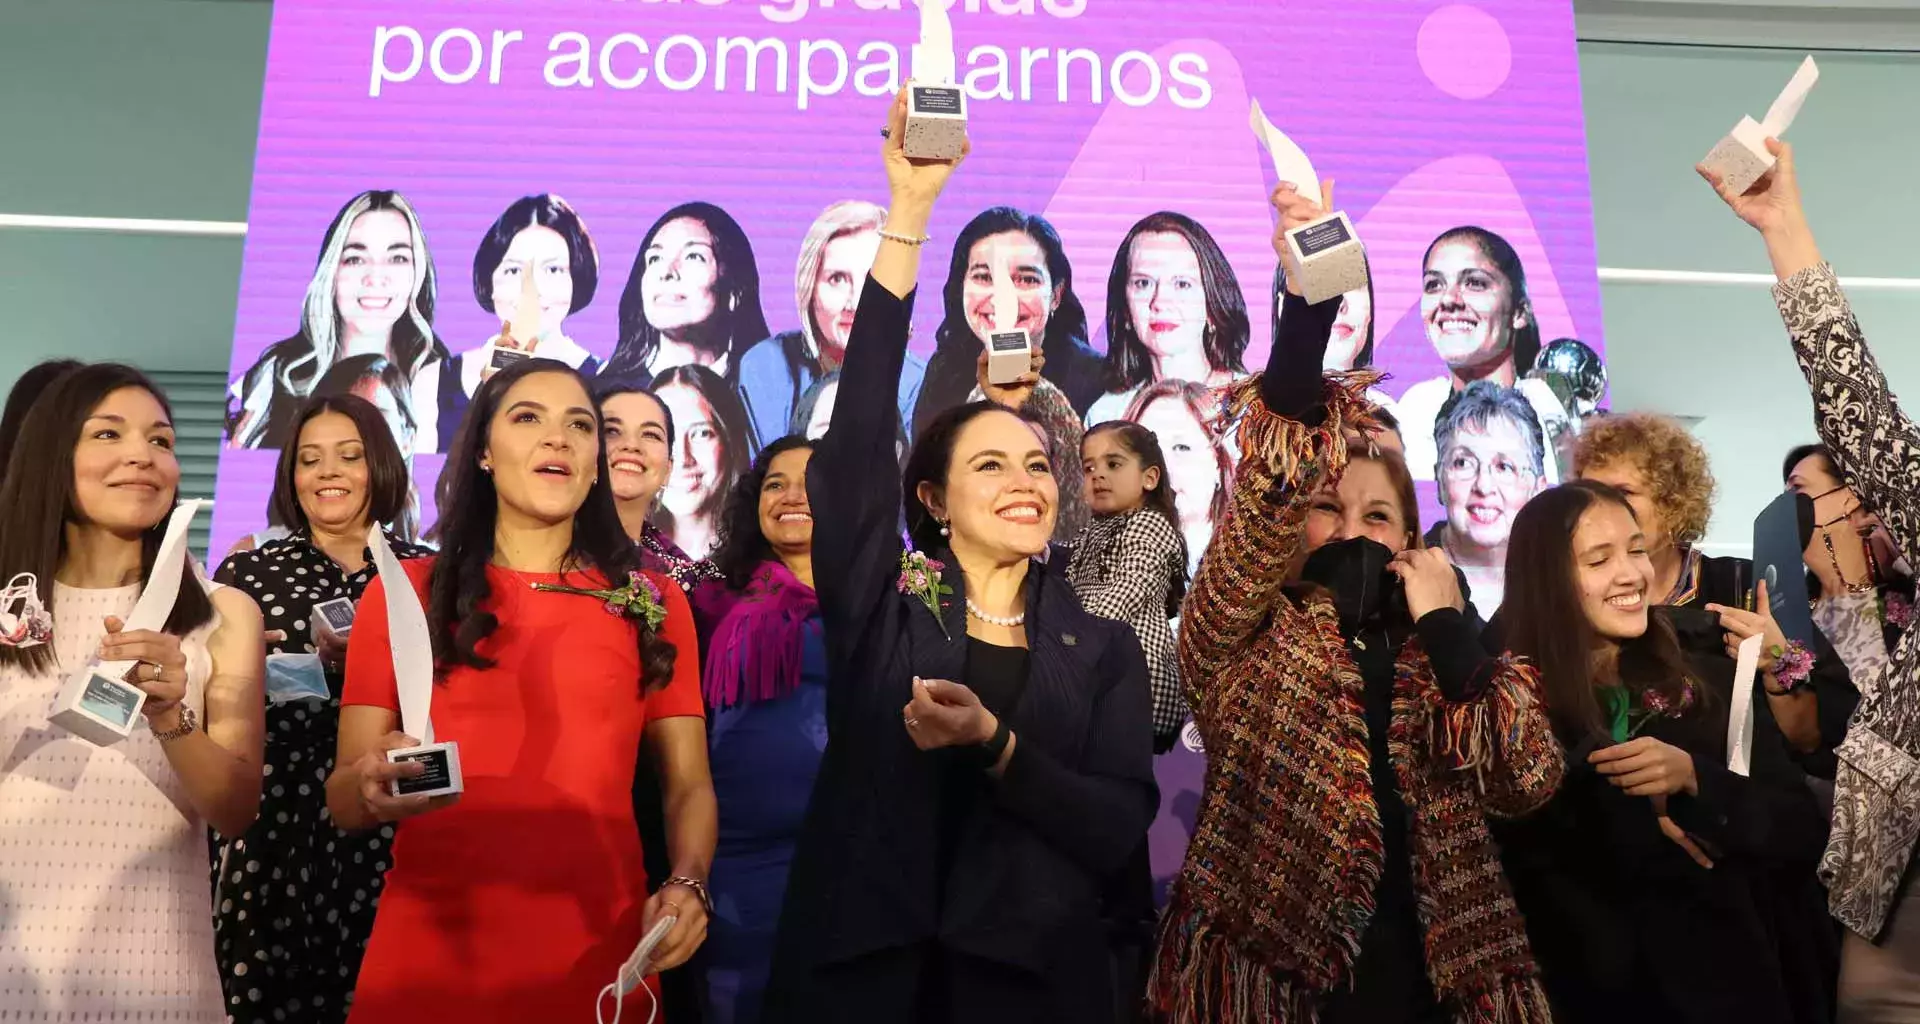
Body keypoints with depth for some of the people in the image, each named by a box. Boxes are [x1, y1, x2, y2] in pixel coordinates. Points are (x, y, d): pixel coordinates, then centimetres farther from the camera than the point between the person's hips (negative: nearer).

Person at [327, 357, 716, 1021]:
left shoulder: (655, 604, 5)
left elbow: (688, 784, 5)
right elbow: (342, 801, 2)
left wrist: (688, 884, -13)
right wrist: (371, 786, -20)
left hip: (599, 958, 1)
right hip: (428, 954, 0)